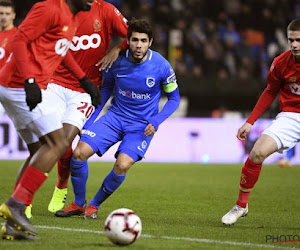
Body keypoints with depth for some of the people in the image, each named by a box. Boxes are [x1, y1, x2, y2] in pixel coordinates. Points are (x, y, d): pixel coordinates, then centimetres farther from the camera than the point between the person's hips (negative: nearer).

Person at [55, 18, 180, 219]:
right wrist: (90, 119, 2)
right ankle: (79, 204, 8)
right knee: (79, 152, -16)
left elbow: (174, 99, -1)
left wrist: (156, 122, -15)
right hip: (115, 117, 3)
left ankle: (94, 205, 0)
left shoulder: (161, 66, -15)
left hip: (142, 125, -3)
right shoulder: (116, 62, -9)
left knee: (123, 165, -26)